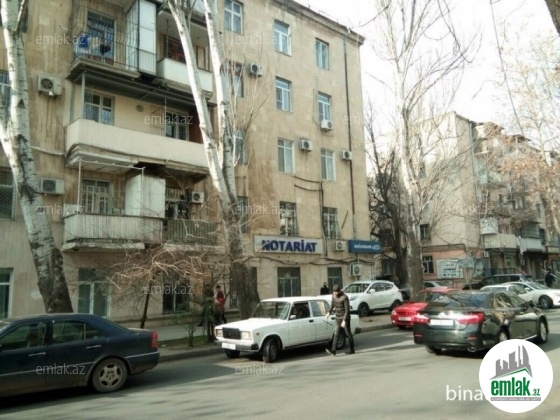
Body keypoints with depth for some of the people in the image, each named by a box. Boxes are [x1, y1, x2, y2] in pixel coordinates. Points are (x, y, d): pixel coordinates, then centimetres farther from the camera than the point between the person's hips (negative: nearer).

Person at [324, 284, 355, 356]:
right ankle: (333, 350, -9)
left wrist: (344, 320, -25)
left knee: (348, 333, 5)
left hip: (345, 318, -6)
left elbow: (347, 310, -21)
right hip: (337, 318, 6)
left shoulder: (345, 297, -21)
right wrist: (329, 312, 2)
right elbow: (332, 304, 15)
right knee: (335, 334, -3)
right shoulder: (334, 295, 0)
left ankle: (352, 350, 19)